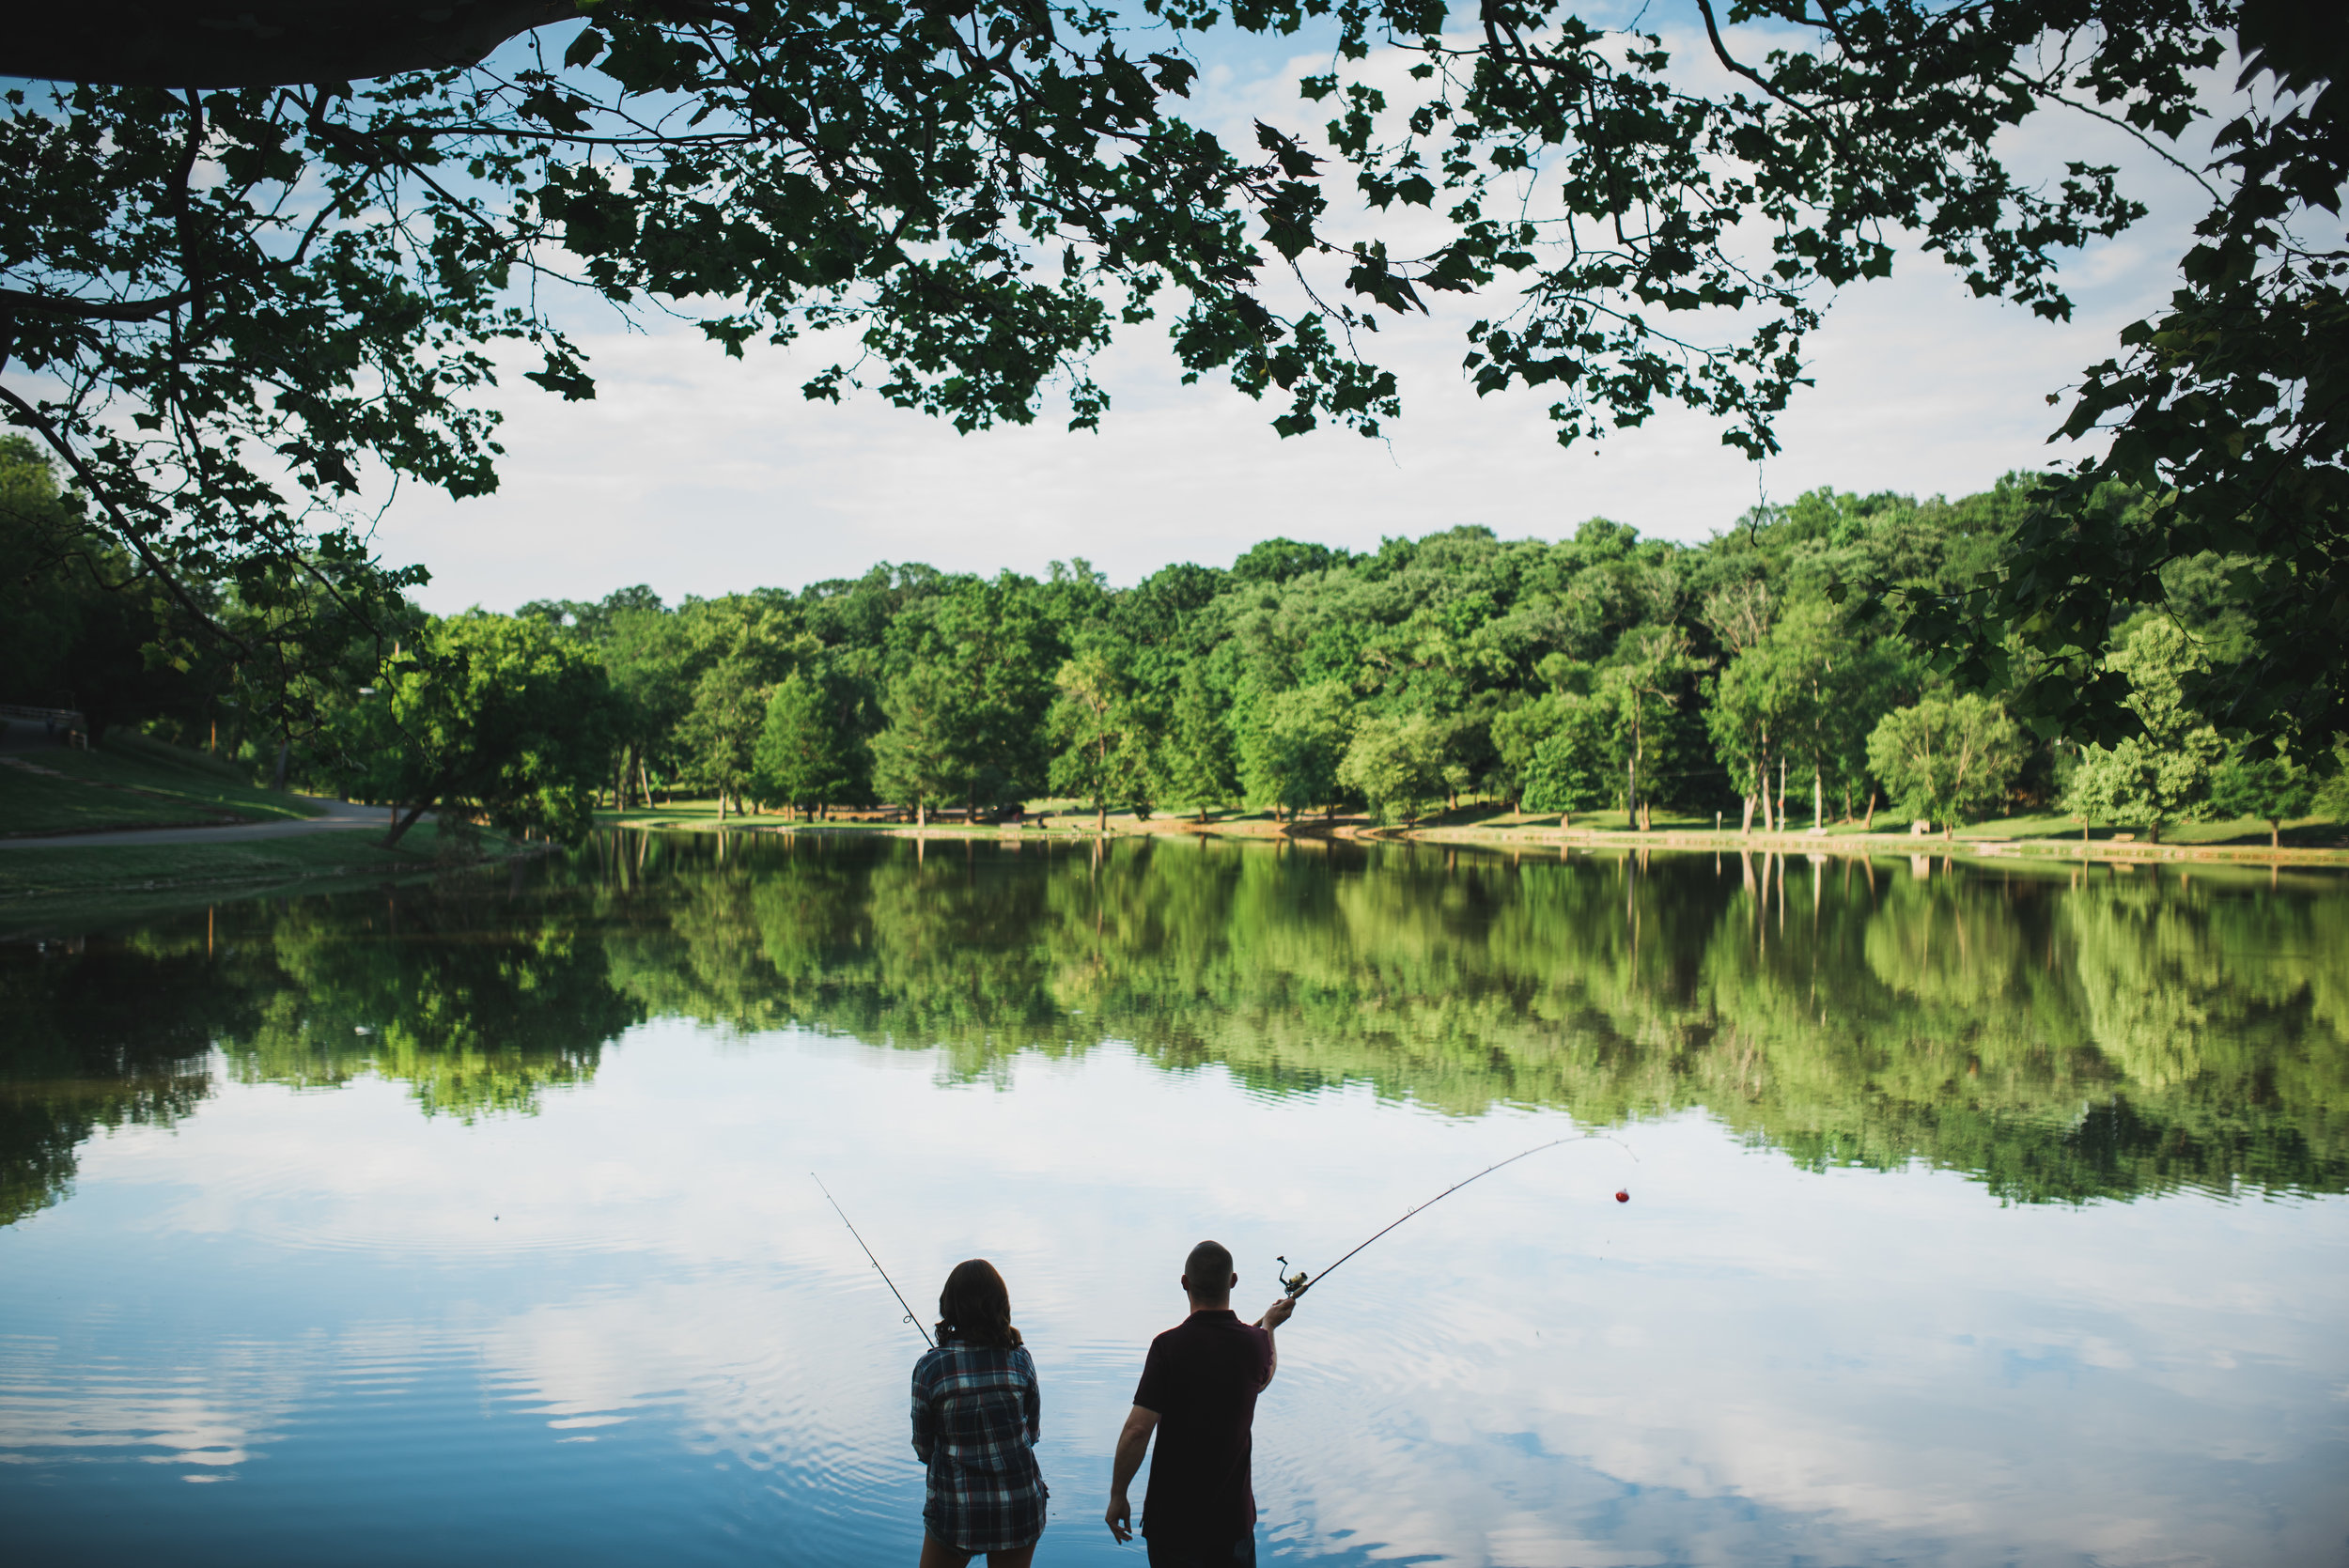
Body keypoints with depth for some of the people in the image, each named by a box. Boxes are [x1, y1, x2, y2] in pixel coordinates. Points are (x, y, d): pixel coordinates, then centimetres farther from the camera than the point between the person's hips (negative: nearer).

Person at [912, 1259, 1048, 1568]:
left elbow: (924, 1448, -1)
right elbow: (1032, 1432, 7)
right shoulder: (1020, 1359, -5)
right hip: (1020, 1505, 2)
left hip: (955, 1509, -2)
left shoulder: (929, 1367, -11)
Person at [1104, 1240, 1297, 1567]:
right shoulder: (1254, 1343, -5)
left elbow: (1137, 1429, -20)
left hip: (1173, 1516, -3)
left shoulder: (1169, 1346, -17)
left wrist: (1117, 1496, -7)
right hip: (1234, 1514, 3)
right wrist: (1269, 1325, 39)